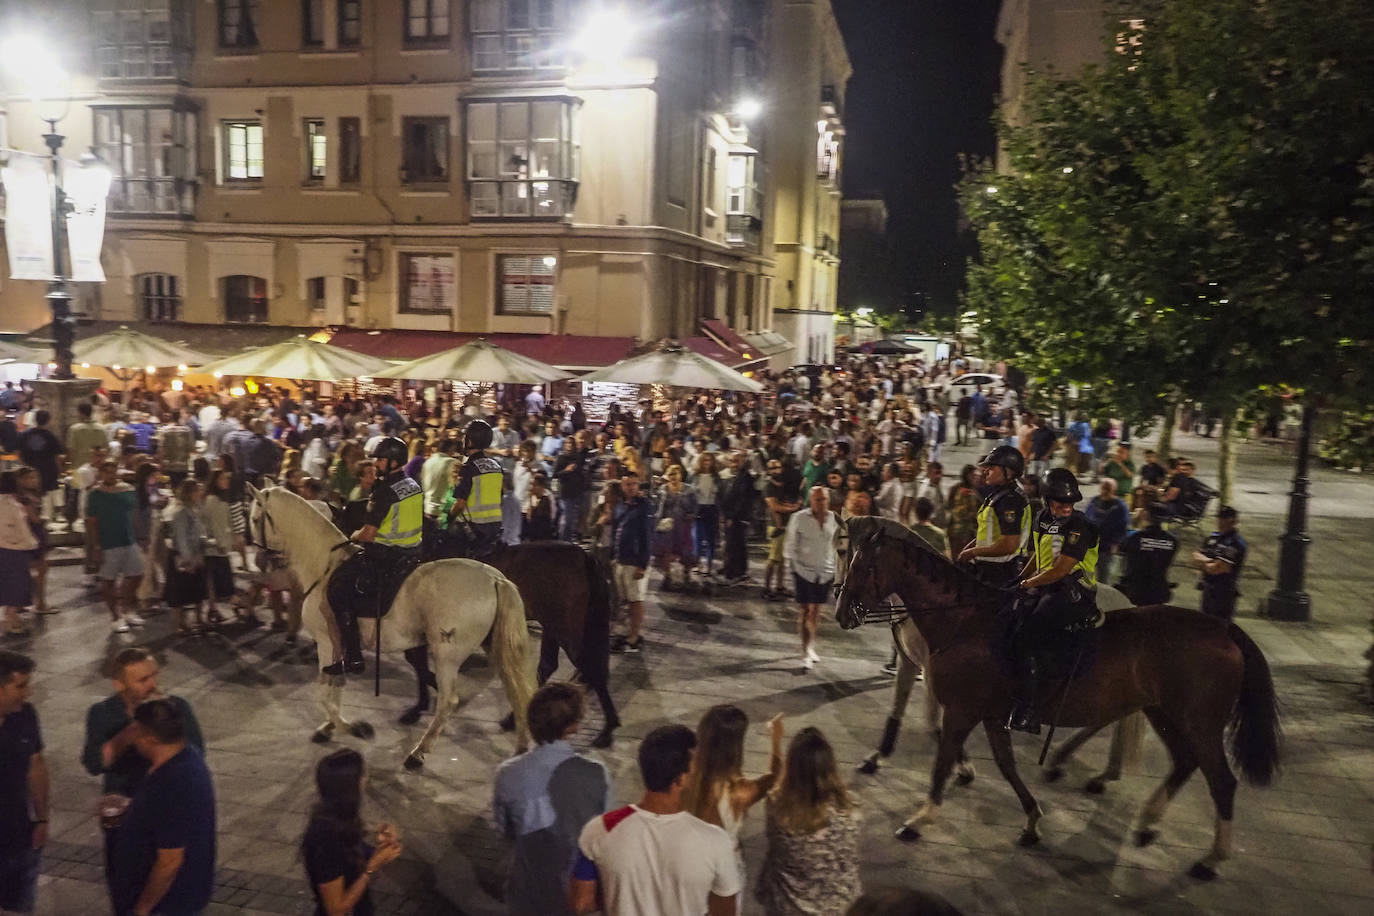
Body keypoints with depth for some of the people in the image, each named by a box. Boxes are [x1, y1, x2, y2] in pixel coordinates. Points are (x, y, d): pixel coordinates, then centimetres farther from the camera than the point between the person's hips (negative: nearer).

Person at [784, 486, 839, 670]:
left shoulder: (834, 519, -1)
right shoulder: (799, 518, -10)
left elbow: (836, 545, 11)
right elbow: (791, 545, -3)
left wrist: (836, 569, 10)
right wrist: (794, 567, -4)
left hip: (825, 571, 3)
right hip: (805, 570, -3)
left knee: (816, 610, 12)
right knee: (806, 610, -4)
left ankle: (811, 647, 27)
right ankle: (806, 653, -1)